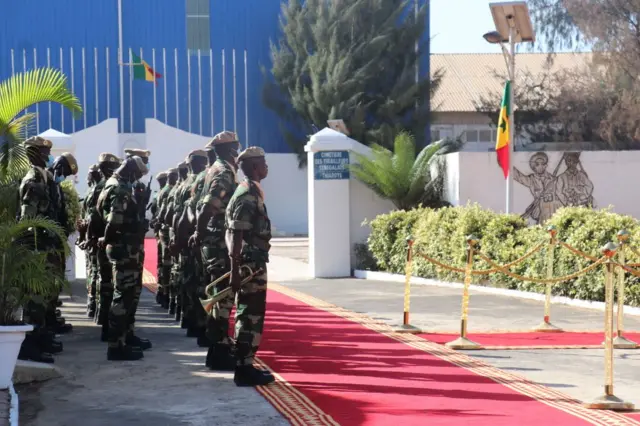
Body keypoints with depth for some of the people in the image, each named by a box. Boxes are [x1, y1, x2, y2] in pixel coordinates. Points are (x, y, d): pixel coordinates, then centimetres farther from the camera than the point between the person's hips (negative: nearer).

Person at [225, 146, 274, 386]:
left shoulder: (250, 192, 15)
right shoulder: (248, 194, -16)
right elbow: (236, 235, -21)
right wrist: (235, 271, -24)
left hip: (253, 263, 10)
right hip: (250, 264, -10)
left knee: (249, 315, 14)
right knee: (251, 316, -6)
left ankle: (245, 366, 20)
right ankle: (244, 369, -3)